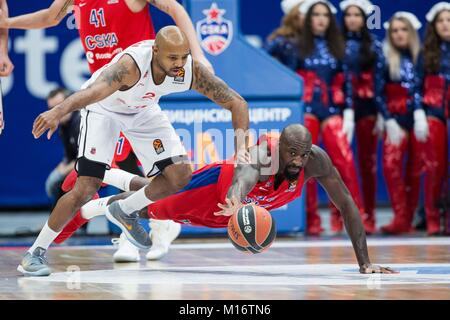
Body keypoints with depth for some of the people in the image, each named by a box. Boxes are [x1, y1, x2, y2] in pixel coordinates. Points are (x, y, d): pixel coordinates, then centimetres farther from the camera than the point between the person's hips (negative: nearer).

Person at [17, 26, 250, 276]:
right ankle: (36, 253, -3)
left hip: (143, 110, 5)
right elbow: (95, 90, -59)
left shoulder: (191, 70, -27)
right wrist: (58, 112, -79)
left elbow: (237, 103, -20)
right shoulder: (132, 63, -42)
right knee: (87, 188, -16)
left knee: (180, 176, -5)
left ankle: (126, 211, 21)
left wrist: (241, 147, -36)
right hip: (104, 108, -5)